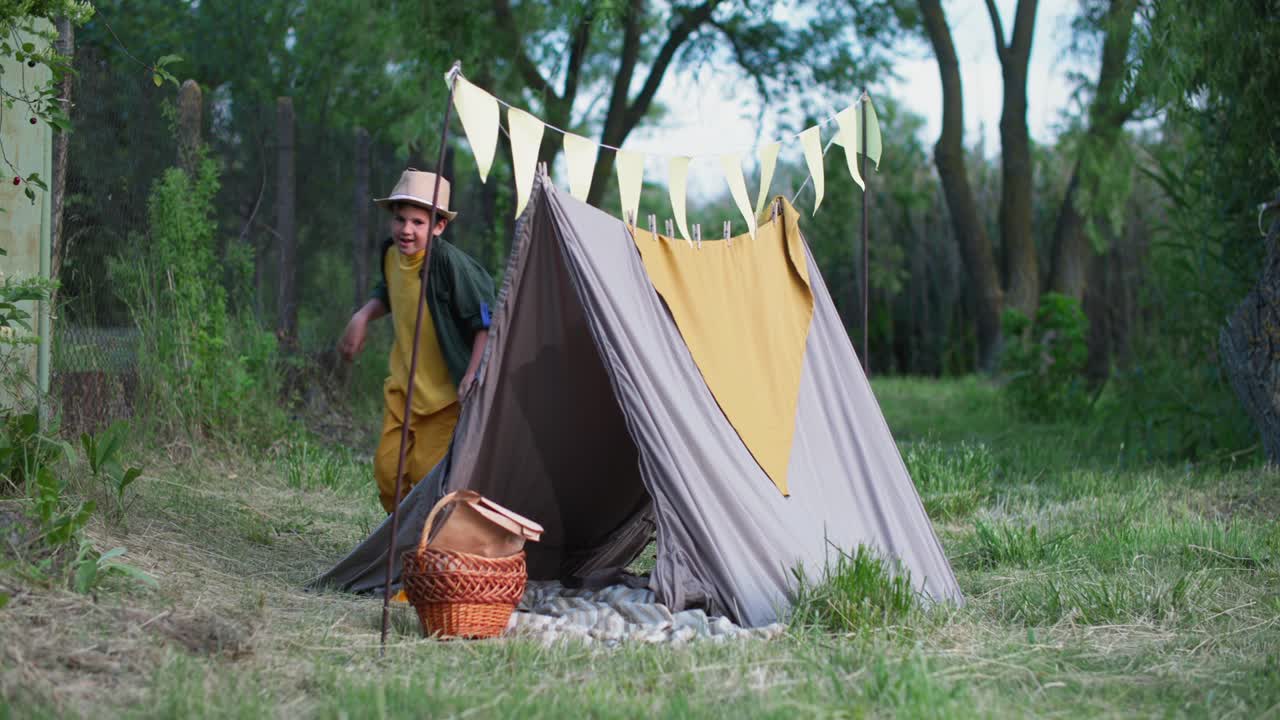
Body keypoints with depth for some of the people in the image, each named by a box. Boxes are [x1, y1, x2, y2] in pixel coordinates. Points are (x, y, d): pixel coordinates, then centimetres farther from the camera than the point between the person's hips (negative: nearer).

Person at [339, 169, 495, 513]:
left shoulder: (451, 263, -23)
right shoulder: (390, 255, 0)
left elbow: (487, 320, -18)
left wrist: (473, 375, -23)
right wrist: (363, 316, 5)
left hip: (445, 392, -7)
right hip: (402, 386, 7)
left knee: (428, 473, -6)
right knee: (387, 468, 7)